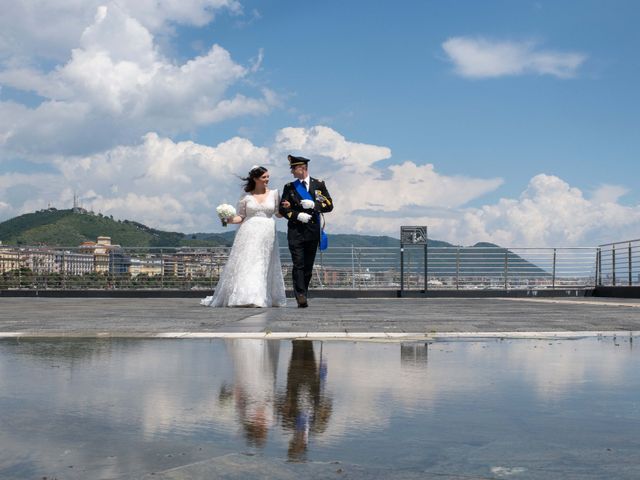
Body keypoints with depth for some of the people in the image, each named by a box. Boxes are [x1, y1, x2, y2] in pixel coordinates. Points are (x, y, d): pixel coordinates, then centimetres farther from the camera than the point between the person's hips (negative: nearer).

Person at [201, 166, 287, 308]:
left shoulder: (273, 194, 8)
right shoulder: (246, 196, 5)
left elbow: (279, 213, 11)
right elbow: (240, 216, 7)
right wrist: (229, 220, -13)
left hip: (267, 234, 1)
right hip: (248, 233, -1)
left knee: (263, 266, 1)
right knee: (245, 264, -7)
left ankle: (262, 297, 5)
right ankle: (243, 297, -4)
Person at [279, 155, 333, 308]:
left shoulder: (319, 184, 8)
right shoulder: (289, 187, 9)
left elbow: (329, 205, 4)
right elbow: (282, 209, 5)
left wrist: (313, 205, -11)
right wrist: (297, 215, -11)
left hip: (313, 231, 1)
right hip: (295, 231, -1)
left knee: (308, 266, 6)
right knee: (298, 265, -10)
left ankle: (303, 295, 17)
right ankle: (301, 297, -13)